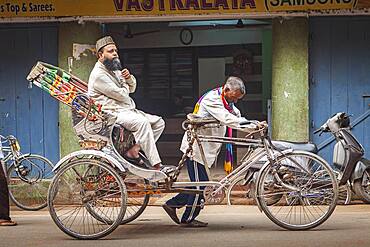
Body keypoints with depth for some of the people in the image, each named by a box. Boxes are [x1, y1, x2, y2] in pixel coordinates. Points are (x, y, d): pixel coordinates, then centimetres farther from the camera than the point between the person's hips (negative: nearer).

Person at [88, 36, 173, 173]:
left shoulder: (114, 70, 20)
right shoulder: (99, 75, -12)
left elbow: (131, 88, 22)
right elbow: (122, 95, -17)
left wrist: (129, 78, 0)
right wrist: (124, 88, 6)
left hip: (128, 110, 10)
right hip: (113, 113, -10)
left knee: (159, 122, -3)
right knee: (142, 122, -34)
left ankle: (133, 151, -15)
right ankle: (157, 166, -38)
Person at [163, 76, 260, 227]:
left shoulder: (227, 102, 13)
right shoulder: (212, 100, -20)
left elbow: (237, 117, 8)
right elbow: (228, 119, -31)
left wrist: (254, 127, -10)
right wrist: (253, 126, -33)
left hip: (206, 147, 10)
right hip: (195, 146, -10)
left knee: (199, 183, 12)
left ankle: (171, 204, 22)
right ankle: (188, 219, 5)